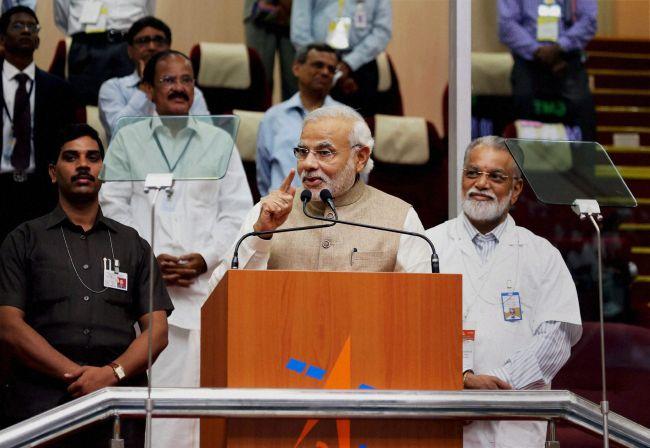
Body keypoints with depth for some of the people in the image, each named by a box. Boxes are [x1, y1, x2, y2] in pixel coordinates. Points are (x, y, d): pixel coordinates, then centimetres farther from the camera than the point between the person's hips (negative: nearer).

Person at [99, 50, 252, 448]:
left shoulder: (220, 142, 15)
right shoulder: (127, 140, 12)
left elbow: (237, 212, 9)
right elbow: (113, 209, 5)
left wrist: (205, 258, -6)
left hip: (204, 282, 1)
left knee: (194, 380, -7)